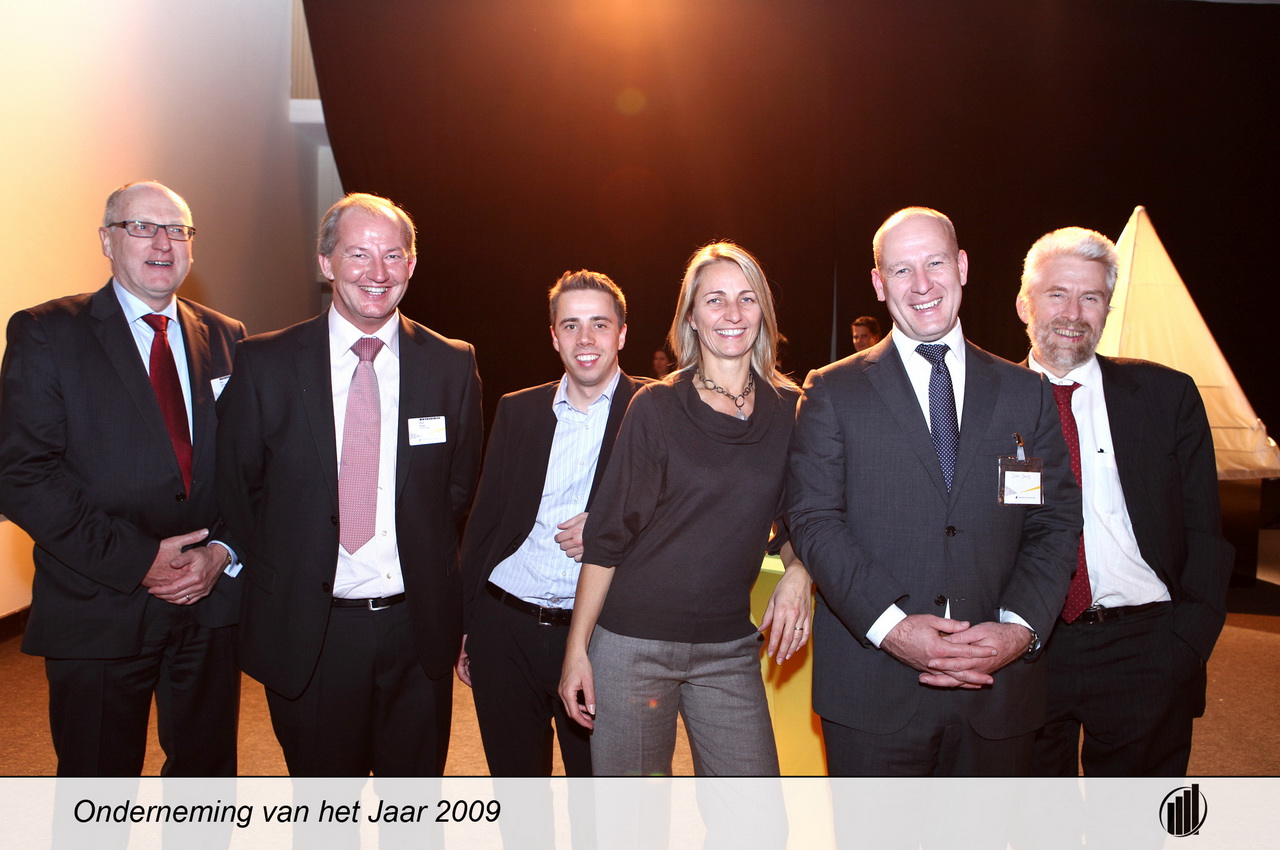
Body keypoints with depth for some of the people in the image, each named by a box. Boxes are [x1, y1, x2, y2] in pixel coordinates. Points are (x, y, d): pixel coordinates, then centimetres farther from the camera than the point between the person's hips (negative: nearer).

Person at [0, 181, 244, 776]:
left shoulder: (227, 340, 8)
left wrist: (222, 553, -10)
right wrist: (137, 559, -17)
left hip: (211, 600, 3)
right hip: (98, 613, -3)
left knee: (209, 769, 16)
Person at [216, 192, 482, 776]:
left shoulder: (452, 365, 0)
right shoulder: (264, 364, -4)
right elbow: (235, 486, 4)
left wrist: (434, 579, 3)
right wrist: (275, 579, 2)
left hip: (418, 625, 1)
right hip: (308, 632, -1)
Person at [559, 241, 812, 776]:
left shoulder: (789, 410, 3)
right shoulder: (656, 408, -5)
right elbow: (607, 533, -4)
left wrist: (797, 574, -7)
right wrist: (577, 647, -6)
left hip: (730, 646, 3)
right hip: (633, 642, -2)